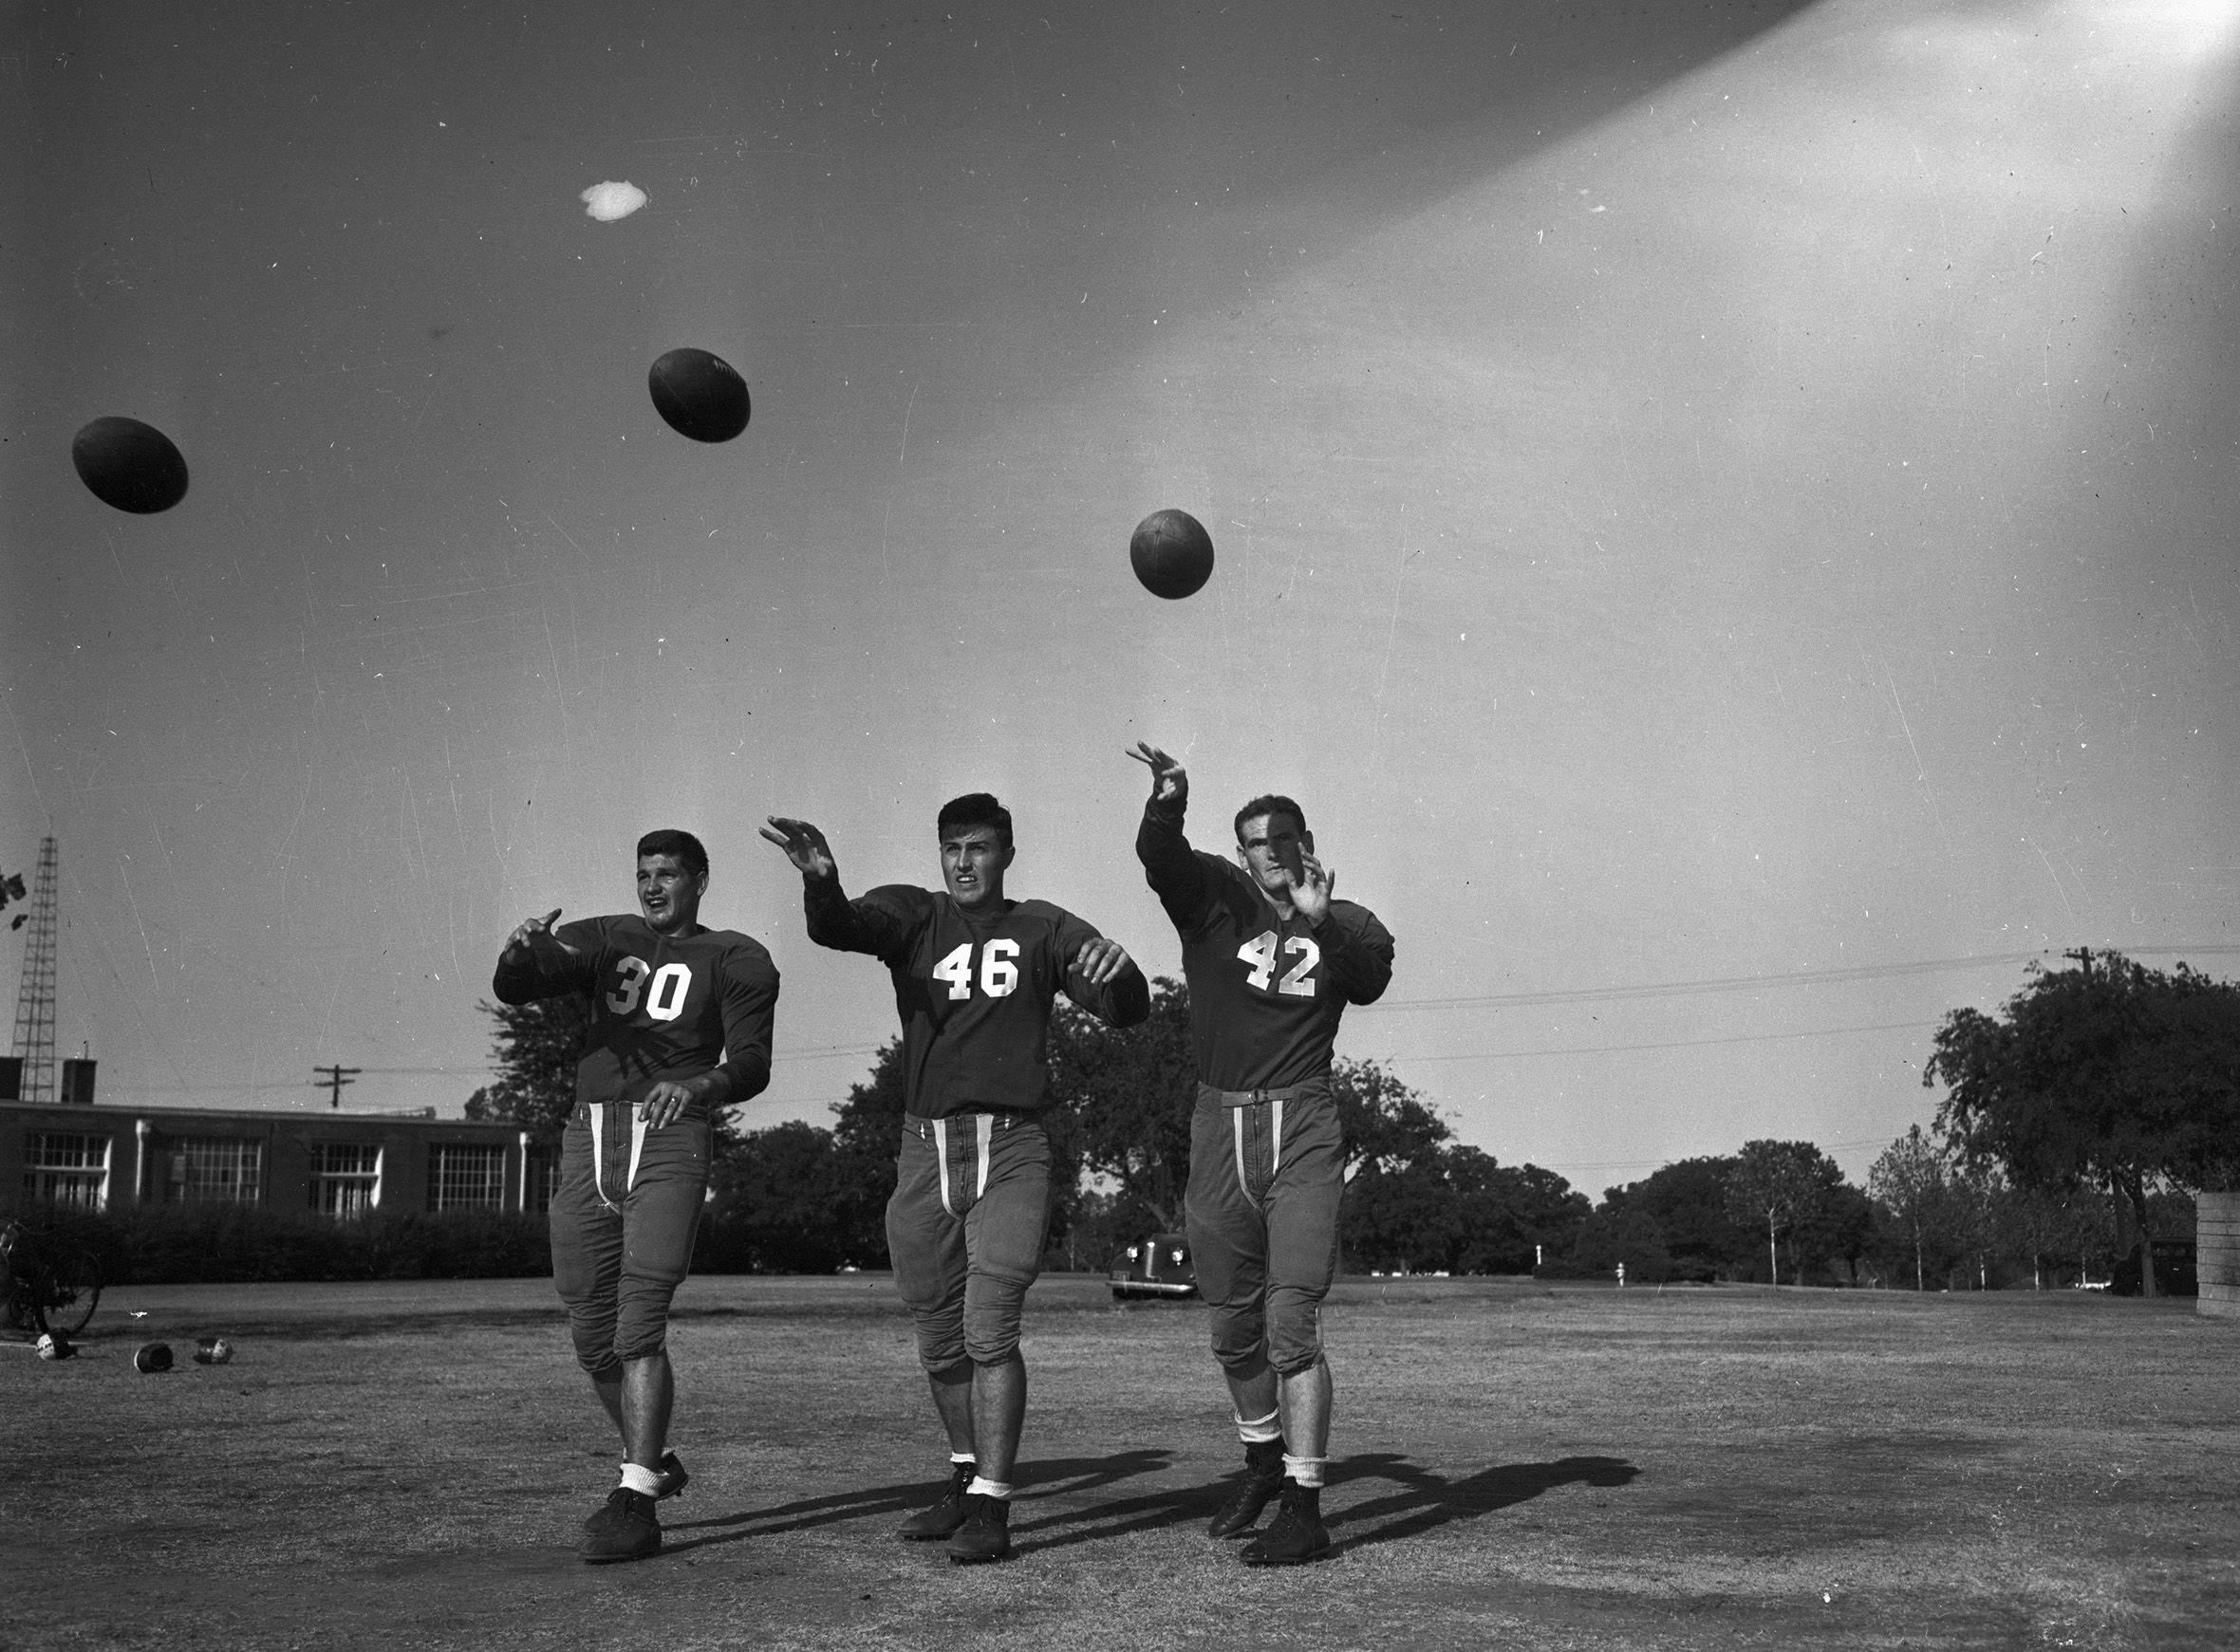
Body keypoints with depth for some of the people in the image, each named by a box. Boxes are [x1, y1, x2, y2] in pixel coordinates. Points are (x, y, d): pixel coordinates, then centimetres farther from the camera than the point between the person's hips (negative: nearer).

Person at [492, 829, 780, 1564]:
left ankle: (636, 1502, -15)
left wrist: (702, 1085, -25)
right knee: (593, 1333, 8)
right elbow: (514, 987, 1)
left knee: (639, 1323, -16)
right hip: (589, 1138, 4)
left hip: (670, 1140, -4)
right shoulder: (603, 939, 16)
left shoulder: (735, 959, 8)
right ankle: (652, 1461, 29)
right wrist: (520, 951, -23)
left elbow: (751, 1063, -3)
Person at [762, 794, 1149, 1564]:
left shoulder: (1041, 929, 6)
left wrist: (1117, 973, -25)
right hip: (925, 1152, 3)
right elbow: (838, 927, -15)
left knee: (989, 1328, -13)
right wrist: (820, 880, -39)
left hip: (1011, 1152, -2)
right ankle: (967, 1479, 30)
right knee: (939, 1342, 11)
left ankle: (992, 1507, -7)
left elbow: (1128, 1011, 0)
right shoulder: (910, 915, 7)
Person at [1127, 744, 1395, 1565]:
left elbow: (1372, 980, -13)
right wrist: (1168, 803, -34)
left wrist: (1321, 924, -23)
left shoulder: (1347, 925, 8)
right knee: (1233, 1324, 14)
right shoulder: (1212, 897, 6)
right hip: (1220, 1126, 2)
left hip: (1302, 1130, -2)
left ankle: (1303, 1505, -11)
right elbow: (1160, 858, -15)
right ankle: (1263, 1459, 36)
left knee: (1291, 1318, -12)